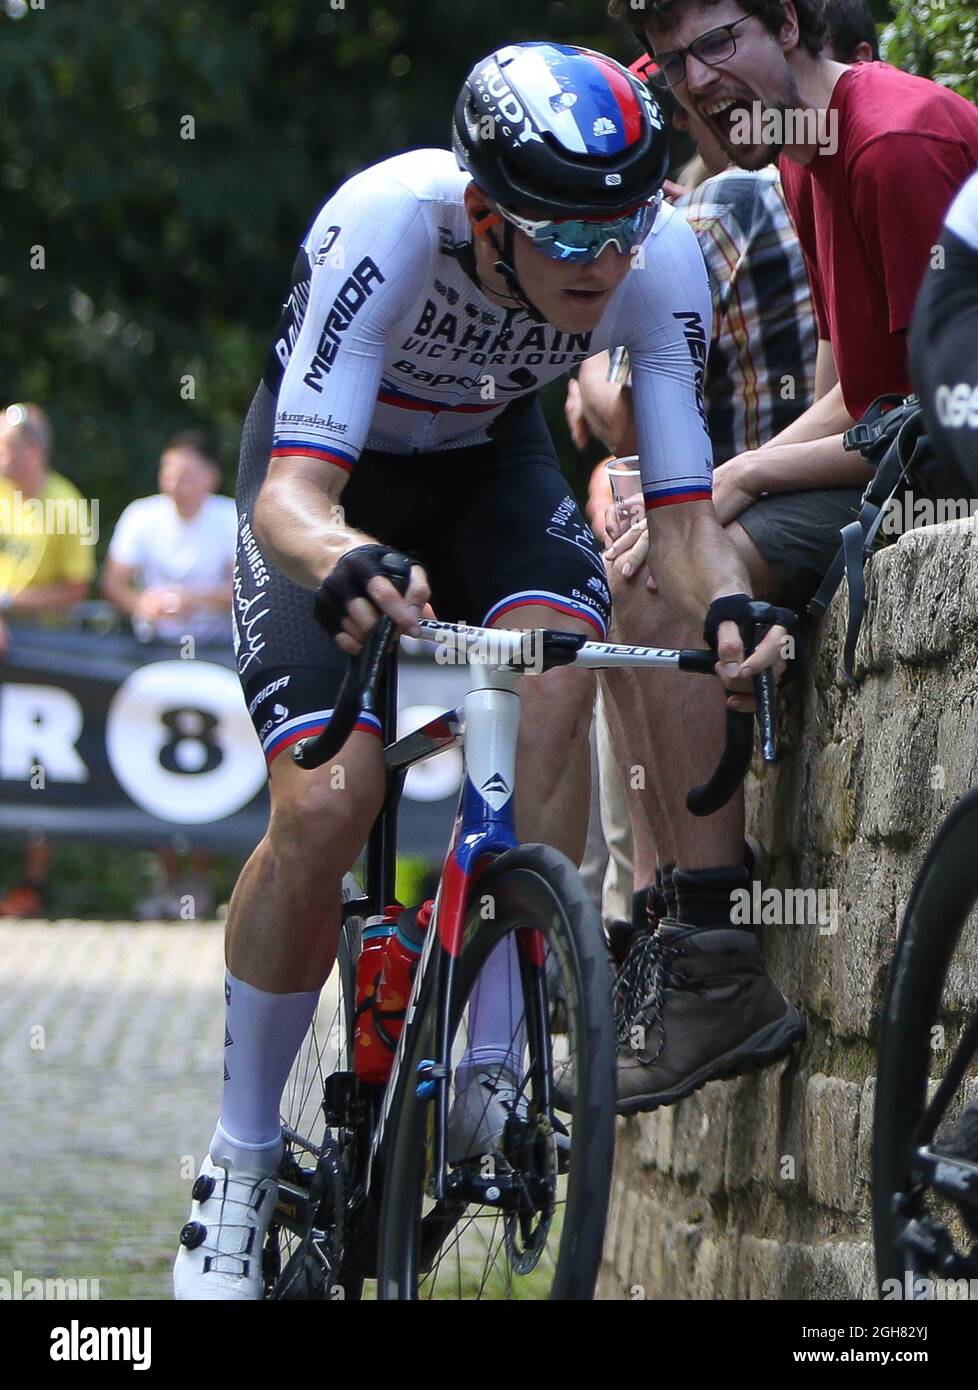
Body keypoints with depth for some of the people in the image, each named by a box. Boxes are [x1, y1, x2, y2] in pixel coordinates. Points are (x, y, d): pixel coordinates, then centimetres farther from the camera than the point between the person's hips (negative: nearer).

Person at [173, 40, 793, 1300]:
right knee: (321, 815, -19)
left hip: (489, 463, 3)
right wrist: (343, 564, -64)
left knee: (556, 677, -29)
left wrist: (727, 607, -47)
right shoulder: (385, 224, -38)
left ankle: (495, 1066, -19)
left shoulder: (662, 261, -28)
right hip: (334, 479, -3)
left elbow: (682, 508, -25)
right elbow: (292, 490, -41)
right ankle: (242, 1160, 0)